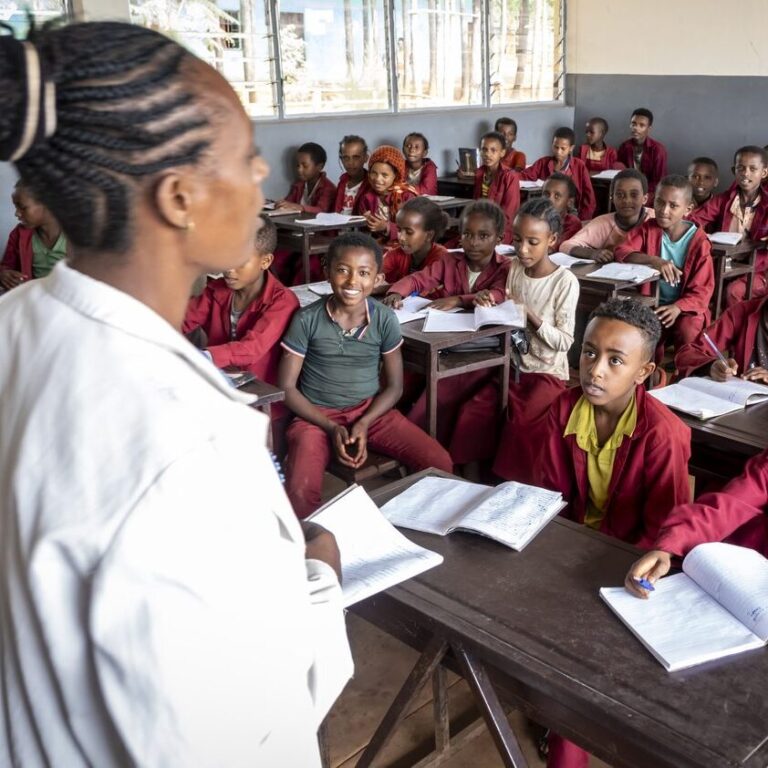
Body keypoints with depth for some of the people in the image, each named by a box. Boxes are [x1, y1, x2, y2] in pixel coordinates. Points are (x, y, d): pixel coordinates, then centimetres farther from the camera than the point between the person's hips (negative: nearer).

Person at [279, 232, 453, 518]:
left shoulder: (385, 320, -4)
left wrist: (364, 423, -14)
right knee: (299, 494, -30)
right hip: (316, 415, -2)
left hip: (370, 410, 2)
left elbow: (394, 386, 3)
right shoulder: (306, 320, -9)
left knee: (440, 464, -16)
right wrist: (331, 427, -15)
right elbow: (287, 387, -5)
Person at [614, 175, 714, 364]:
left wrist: (677, 308, -28)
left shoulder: (699, 241, -8)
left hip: (685, 306, -1)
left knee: (687, 331, -30)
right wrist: (654, 260, -32)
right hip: (653, 304, 1)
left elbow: (702, 289, -9)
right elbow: (621, 252, -16)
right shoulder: (648, 228, -1)